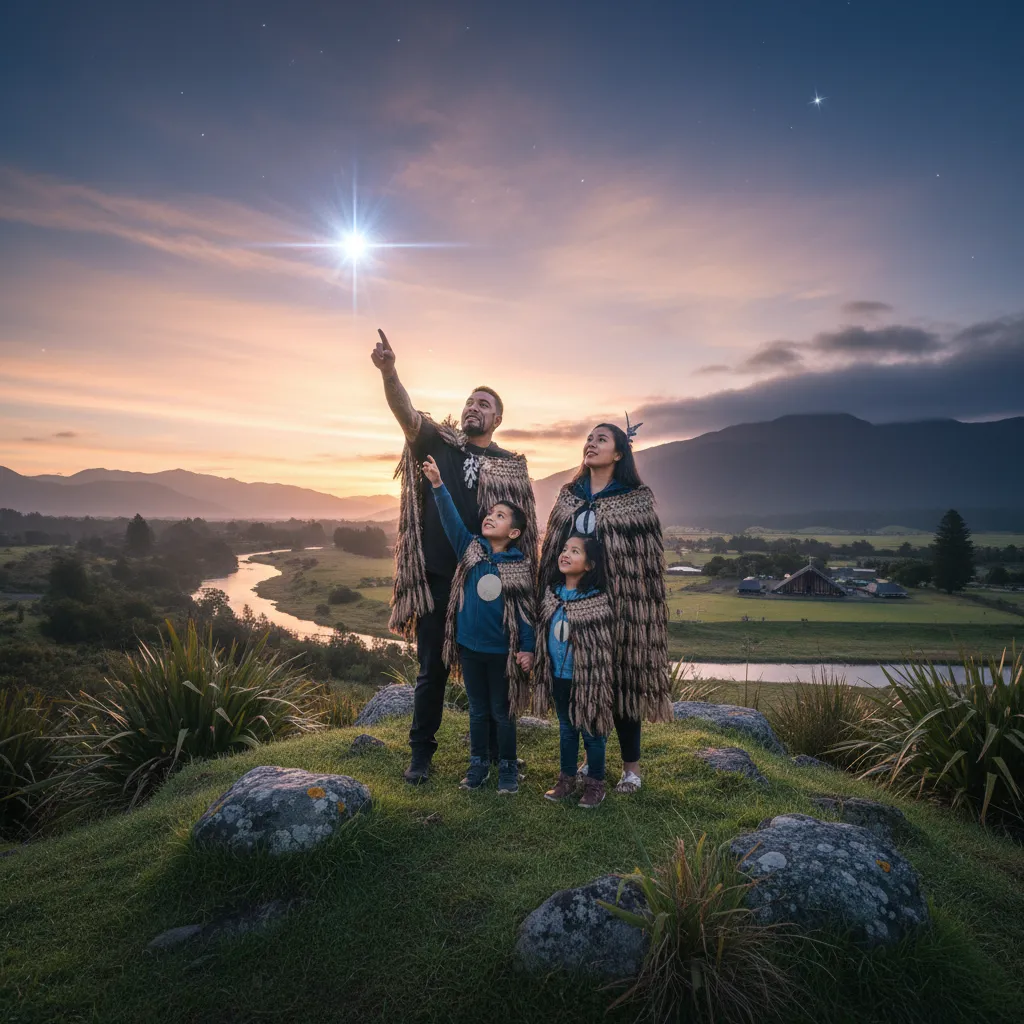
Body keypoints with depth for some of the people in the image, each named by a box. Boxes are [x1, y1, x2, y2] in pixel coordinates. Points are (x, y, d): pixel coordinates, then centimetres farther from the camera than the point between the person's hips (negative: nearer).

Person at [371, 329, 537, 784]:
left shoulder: (512, 466, 6)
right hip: (438, 579, -1)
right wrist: (388, 371, -32)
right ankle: (421, 754, 23)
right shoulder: (437, 443, 3)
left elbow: (525, 525, 6)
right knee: (433, 669, 7)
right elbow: (406, 412, -14)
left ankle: (495, 748, 32)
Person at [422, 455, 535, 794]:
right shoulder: (470, 548, -2)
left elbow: (525, 610, -5)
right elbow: (451, 519, -14)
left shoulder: (520, 565, -8)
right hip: (469, 646, 3)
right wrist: (438, 485, -25)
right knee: (477, 710, 16)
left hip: (502, 650, -2)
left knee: (503, 712, 10)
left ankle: (508, 769, 28)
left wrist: (528, 649, -8)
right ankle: (478, 765, 32)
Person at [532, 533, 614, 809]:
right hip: (558, 676, 5)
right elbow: (542, 631, 12)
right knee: (566, 728, 20)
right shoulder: (551, 593, 0)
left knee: (591, 731, 10)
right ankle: (566, 779, 35)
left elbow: (604, 645, -12)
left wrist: (599, 680, -11)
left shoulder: (598, 600, -16)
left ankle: (595, 783, 28)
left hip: (587, 678, -5)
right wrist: (539, 666, 13)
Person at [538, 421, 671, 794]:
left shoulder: (637, 498, -3)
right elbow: (551, 548, 12)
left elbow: (649, 555, -5)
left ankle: (632, 766, 19)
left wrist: (643, 607, -9)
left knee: (620, 680, 3)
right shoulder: (568, 495, 10)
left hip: (618, 602, -4)